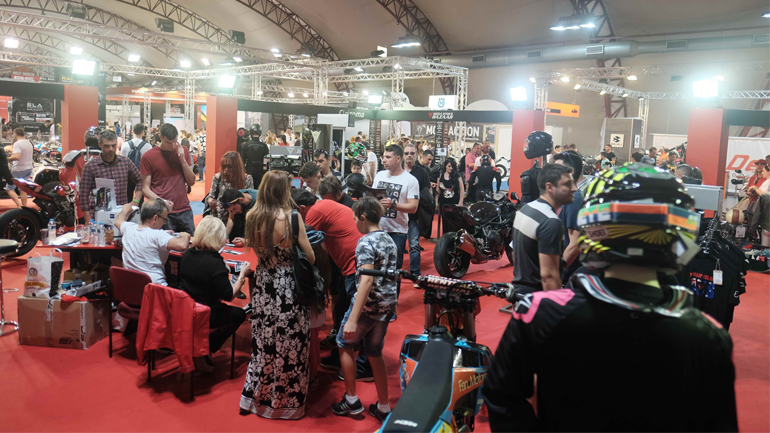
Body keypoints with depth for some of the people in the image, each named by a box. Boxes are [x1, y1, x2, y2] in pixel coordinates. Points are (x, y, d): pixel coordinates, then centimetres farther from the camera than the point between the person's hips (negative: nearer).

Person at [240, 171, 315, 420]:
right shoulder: (291, 217, -16)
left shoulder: (252, 217, -2)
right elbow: (309, 257, -11)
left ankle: (254, 397, 28)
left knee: (263, 344, 18)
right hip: (288, 288, -5)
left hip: (262, 285, 5)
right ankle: (286, 402, 21)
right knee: (289, 347, 9)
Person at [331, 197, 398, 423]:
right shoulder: (389, 240, 10)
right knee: (375, 353, 16)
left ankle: (352, 400, 18)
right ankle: (383, 408, 20)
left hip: (369, 304, -7)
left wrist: (352, 319, -31)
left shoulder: (366, 242, -17)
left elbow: (367, 280, -27)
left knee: (344, 344, 13)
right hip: (388, 304, 8)